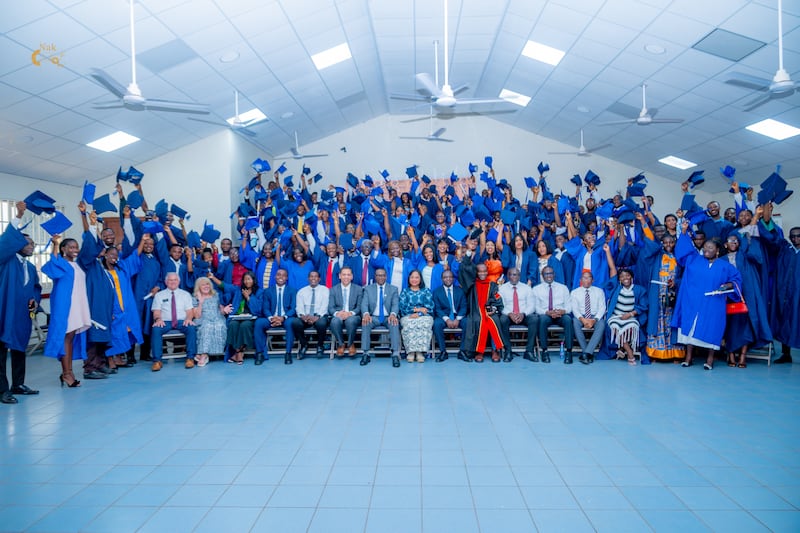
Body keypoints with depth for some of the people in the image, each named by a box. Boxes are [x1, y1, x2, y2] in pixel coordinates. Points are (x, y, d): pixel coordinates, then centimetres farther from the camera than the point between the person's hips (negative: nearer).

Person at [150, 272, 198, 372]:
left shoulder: (185, 294, 15)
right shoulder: (159, 295, 15)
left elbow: (190, 310, 5)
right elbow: (156, 312, 4)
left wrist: (188, 318, -18)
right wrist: (158, 319, -19)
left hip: (182, 322, 0)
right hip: (165, 322, 0)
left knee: (191, 328, -33)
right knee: (156, 329, -33)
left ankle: (190, 358, -28)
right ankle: (157, 360, -30)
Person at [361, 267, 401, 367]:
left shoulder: (393, 289, 10)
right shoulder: (368, 288, 10)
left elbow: (395, 304, -3)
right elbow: (364, 304, -2)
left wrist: (393, 314, -27)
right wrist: (366, 314, -26)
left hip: (388, 317, 0)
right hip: (374, 317, 1)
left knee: (395, 323, -33)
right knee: (365, 322, -32)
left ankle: (395, 355, -36)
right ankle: (365, 354, -28)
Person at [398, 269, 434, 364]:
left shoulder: (426, 291, 19)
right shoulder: (404, 291, 21)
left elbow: (429, 308, 5)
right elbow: (402, 308, 6)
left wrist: (417, 314, -10)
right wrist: (418, 309, -2)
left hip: (424, 317, 0)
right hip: (408, 317, 0)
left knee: (424, 324, -36)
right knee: (409, 325, -35)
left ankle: (420, 352, -38)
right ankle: (410, 352, -36)